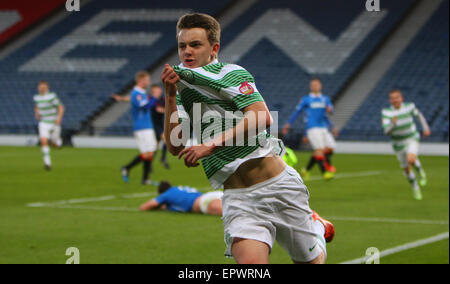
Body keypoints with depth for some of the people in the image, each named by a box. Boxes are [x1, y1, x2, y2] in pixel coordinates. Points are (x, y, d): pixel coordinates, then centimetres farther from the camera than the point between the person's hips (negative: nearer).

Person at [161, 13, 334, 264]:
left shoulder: (232, 74, -4)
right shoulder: (184, 88, 14)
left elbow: (262, 118, -21)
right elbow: (176, 146, 4)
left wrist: (212, 144, -25)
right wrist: (170, 96, -5)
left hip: (278, 185, -3)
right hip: (237, 197, 3)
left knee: (309, 261, 11)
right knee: (250, 261, -23)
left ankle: (317, 228, 43)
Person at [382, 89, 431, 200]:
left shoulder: (409, 107, -14)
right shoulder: (386, 112, -19)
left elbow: (419, 115, 9)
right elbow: (387, 131, -26)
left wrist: (426, 128, 6)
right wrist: (393, 124, -45)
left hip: (412, 139, -1)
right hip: (399, 144, 1)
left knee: (411, 160, -29)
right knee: (406, 169, 11)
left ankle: (420, 171, 6)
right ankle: (415, 188, 39)